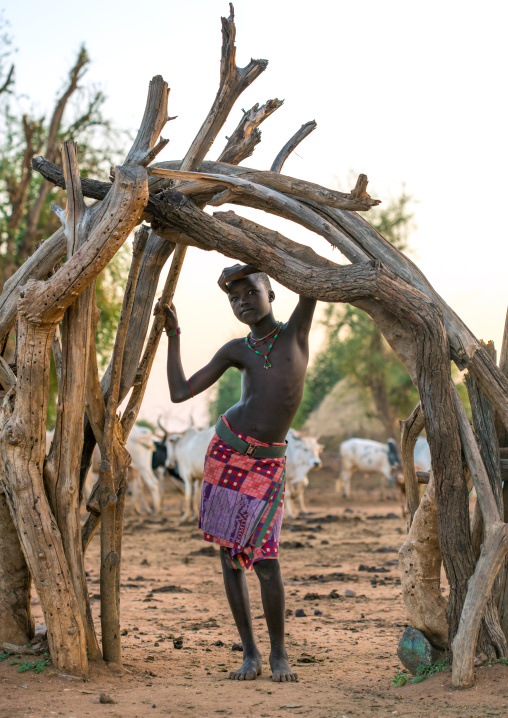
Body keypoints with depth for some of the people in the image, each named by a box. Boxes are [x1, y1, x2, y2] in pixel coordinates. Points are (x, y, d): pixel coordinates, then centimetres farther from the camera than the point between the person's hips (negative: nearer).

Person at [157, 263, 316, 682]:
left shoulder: (296, 332, 1)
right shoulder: (236, 350, 6)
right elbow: (180, 393, 7)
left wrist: (252, 265, 0)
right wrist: (173, 334, 8)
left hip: (267, 464, -2)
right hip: (226, 451, 3)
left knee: (265, 560, -10)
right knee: (230, 556, 3)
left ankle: (279, 653, 8)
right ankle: (250, 653, 14)